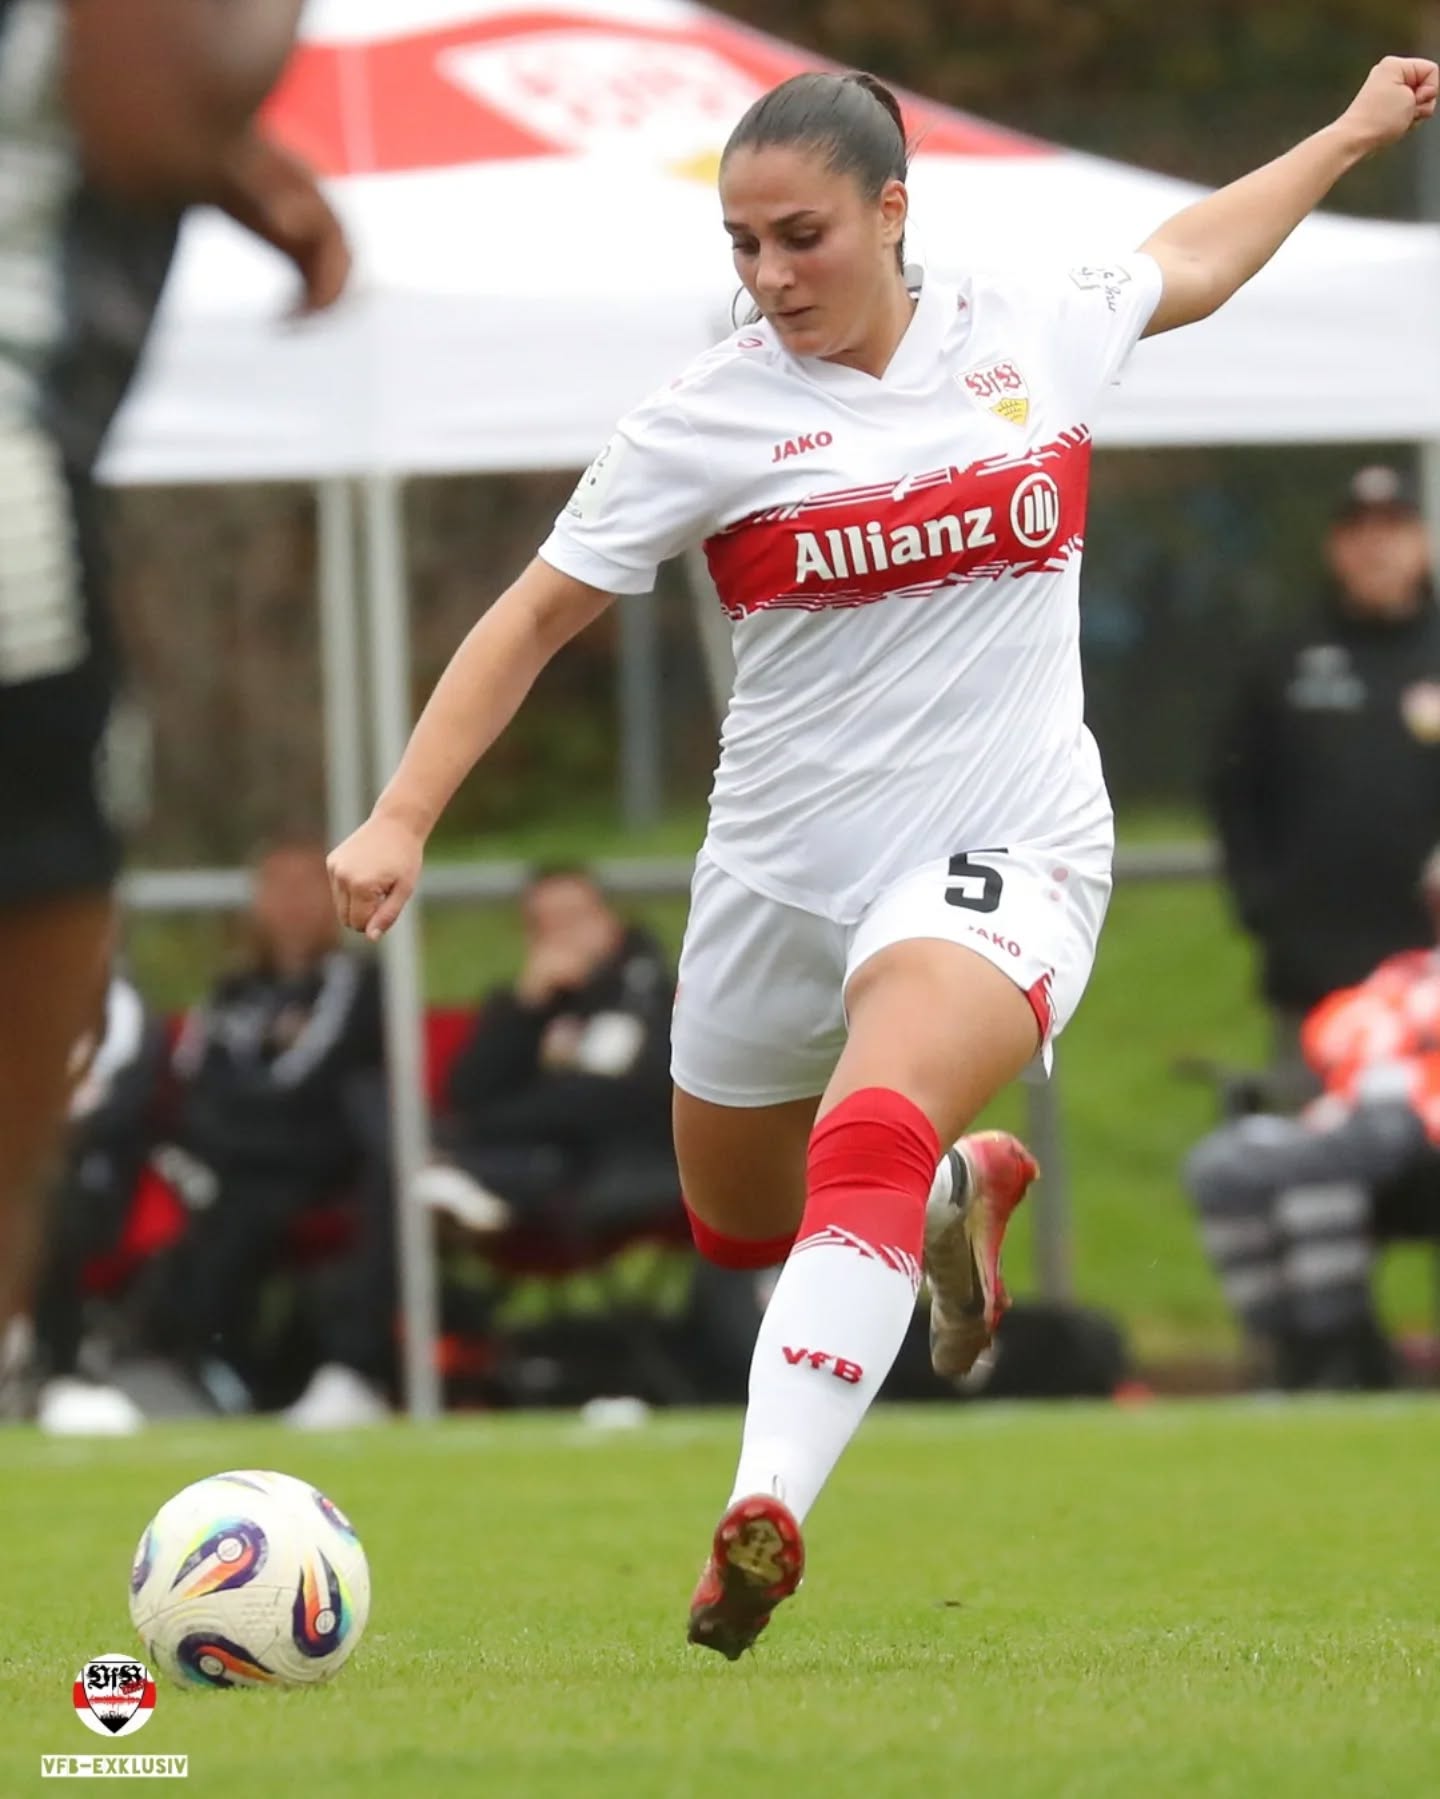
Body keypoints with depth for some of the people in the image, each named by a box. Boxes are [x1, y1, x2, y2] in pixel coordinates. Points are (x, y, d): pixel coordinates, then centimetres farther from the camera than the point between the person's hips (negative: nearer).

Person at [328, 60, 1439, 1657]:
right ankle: (961, 1191, 53)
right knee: (741, 1225, 19)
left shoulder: (1037, 334, -1)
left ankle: (765, 1516, -44)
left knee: (872, 1130, -32)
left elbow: (1188, 263, 22)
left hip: (999, 861, -3)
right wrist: (402, 819, -10)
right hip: (782, 871, 3)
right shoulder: (711, 416, -6)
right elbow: (539, 615, -1)